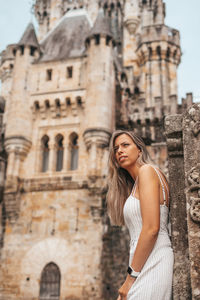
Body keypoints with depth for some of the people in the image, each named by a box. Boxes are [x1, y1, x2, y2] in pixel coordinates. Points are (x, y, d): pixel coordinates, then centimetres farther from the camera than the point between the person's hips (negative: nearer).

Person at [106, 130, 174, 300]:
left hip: (152, 264, -8)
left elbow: (152, 228, -15)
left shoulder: (147, 170, -5)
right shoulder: (134, 186, 21)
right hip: (146, 264, 8)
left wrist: (131, 276, -13)